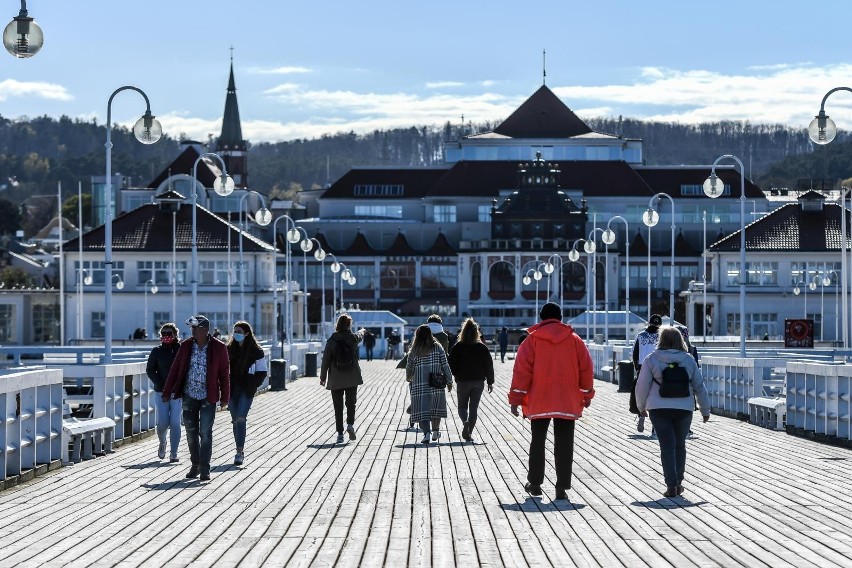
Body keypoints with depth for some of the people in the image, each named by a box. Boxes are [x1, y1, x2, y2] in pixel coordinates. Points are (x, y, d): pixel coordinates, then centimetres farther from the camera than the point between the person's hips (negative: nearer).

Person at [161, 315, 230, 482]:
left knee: (205, 432, -7)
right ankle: (195, 465, 23)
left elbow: (224, 373, -1)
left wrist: (225, 397, -1)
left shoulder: (219, 348, -6)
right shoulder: (186, 346, 1)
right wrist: (167, 392, 4)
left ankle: (204, 468, -1)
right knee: (191, 432, 9)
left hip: (208, 397, -3)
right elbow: (175, 369, 5)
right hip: (189, 395, 3)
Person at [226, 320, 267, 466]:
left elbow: (262, 372, 0)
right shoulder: (229, 349, 8)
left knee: (241, 419, -15)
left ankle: (240, 452, -16)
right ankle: (240, 450, 21)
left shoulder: (256, 351, -3)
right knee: (235, 420, 9)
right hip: (232, 389, 4)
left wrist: (253, 386, -8)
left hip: (247, 390, -4)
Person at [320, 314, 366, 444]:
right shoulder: (353, 338, -3)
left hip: (336, 379, -1)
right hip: (352, 378, 1)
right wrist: (362, 331, 48)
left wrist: (323, 377, 4)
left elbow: (326, 359, -5)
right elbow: (360, 336, 23)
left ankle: (340, 433, 3)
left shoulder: (332, 340, -8)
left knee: (338, 407, 5)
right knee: (351, 403, 13)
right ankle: (350, 424, -9)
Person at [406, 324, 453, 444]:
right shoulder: (438, 347, -2)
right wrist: (449, 381, 8)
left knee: (422, 410, -1)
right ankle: (435, 431, 25)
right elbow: (445, 366, -1)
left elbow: (409, 368, 4)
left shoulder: (414, 350, -3)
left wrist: (408, 379, 25)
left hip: (419, 385, -1)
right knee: (436, 407, 18)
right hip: (436, 384, 1)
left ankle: (427, 433, -16)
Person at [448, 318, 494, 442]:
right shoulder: (483, 348, -2)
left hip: (463, 381, -1)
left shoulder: (457, 348, -7)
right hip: (479, 382, 1)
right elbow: (489, 365, 1)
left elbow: (452, 366, -7)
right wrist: (490, 382, 7)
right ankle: (469, 433, 6)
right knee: (474, 407, 10)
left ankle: (465, 422, -19)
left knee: (462, 406, 12)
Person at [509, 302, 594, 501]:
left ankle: (535, 483, 19)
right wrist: (587, 395, 19)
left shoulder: (532, 339, 0)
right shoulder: (574, 340, 4)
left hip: (539, 402, 0)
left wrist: (516, 399, 0)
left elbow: (522, 369, -3)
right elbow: (586, 368, 7)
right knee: (564, 444, 2)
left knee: (538, 441, 14)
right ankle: (562, 488, -3)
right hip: (568, 402, 0)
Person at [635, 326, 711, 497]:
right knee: (680, 445, 16)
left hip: (659, 409, -2)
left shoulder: (652, 359, -3)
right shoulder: (688, 360, 4)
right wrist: (705, 410, 18)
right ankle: (678, 483, 19)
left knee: (667, 446, 0)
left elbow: (642, 386, 0)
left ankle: (671, 485, -7)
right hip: (684, 409, 2)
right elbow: (699, 386, 9)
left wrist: (641, 406, 16)